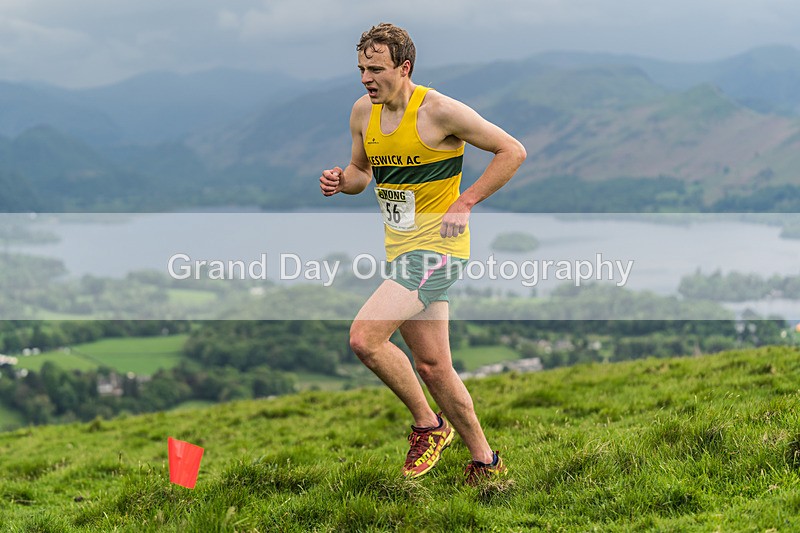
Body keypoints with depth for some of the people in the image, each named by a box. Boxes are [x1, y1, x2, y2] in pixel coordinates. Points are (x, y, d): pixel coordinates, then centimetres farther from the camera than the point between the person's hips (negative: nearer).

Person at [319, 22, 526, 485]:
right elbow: (363, 171, 21)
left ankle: (429, 425, -1)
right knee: (431, 366, 10)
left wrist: (464, 204, -13)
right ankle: (485, 461, 24)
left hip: (437, 245, -8)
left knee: (365, 336, -21)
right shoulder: (363, 112, 6)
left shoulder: (439, 110, -15)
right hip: (401, 249, 8)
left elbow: (512, 151, -9)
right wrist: (342, 181, -2)